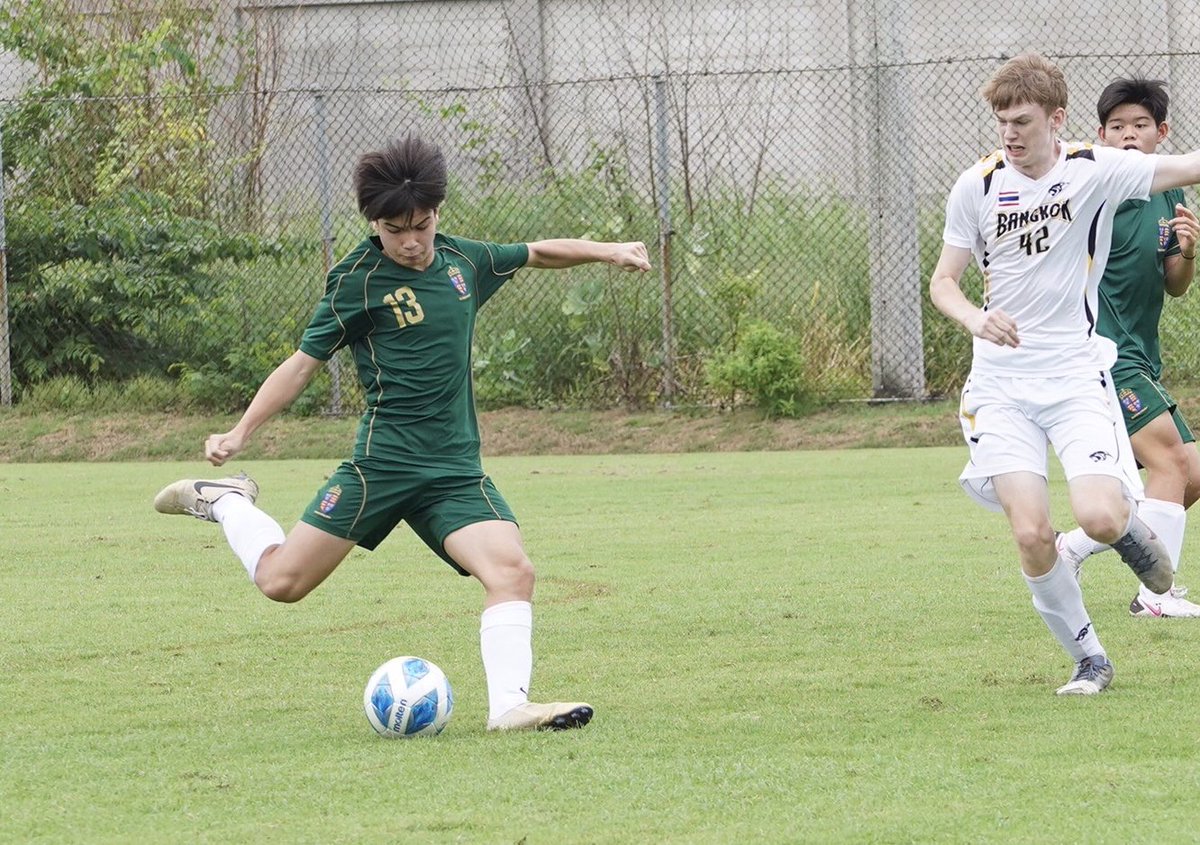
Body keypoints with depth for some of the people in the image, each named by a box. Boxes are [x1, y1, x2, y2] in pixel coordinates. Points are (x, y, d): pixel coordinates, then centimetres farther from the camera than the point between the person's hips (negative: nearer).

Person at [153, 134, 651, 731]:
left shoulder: (462, 260, 9)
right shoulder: (358, 280, -6)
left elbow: (538, 253, 28)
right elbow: (304, 363, -4)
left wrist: (605, 251, 18)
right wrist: (240, 432, -12)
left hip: (456, 469, 4)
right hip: (383, 462, -4)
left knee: (512, 571, -19)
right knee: (282, 582, -2)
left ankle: (509, 704, -21)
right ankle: (225, 502, 25)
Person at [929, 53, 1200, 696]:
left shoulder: (1095, 171, -5)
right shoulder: (977, 186, 0)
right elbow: (943, 282, 5)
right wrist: (976, 318, -15)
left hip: (1076, 376, -1)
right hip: (1001, 382, 1)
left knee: (1099, 517, -20)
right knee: (1031, 534, -13)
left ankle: (1131, 529, 19)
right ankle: (1088, 659, 8)